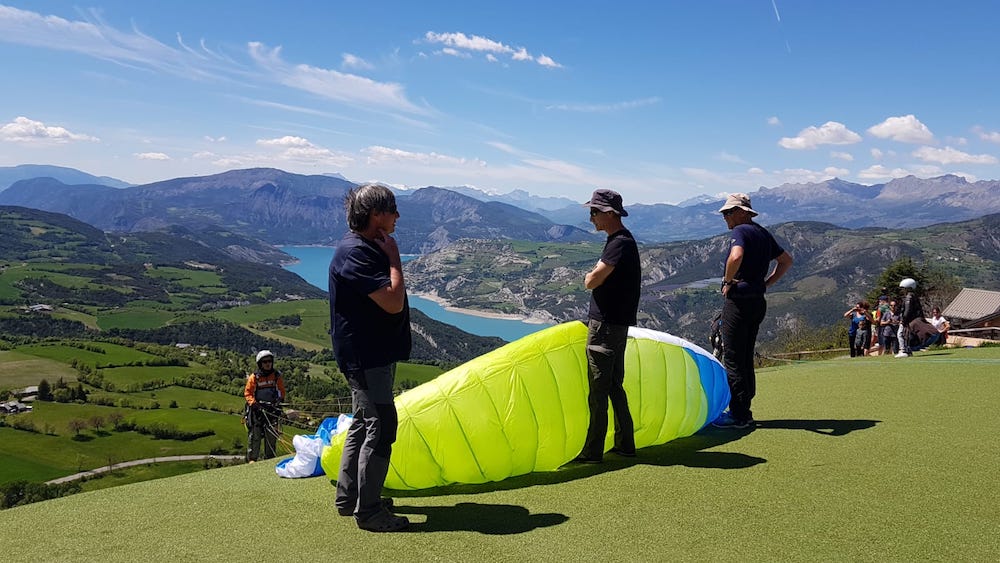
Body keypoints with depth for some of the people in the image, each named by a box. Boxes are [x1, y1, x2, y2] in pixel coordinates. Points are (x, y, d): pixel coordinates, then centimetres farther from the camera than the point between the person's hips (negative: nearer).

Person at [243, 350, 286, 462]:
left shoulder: (277, 376, 6)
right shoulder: (254, 377, -1)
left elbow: (282, 391, 14)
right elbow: (247, 392, 2)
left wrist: (280, 399, -5)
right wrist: (252, 402, -14)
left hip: (272, 409, 2)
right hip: (257, 408, -2)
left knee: (271, 436, 4)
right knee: (255, 435, -5)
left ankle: (269, 458, 12)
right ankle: (252, 459, 2)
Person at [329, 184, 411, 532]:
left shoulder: (369, 248, 14)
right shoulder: (354, 252, -20)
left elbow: (391, 301, 22)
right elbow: (393, 301, -26)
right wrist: (394, 258, -17)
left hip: (376, 353, 11)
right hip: (365, 356, -11)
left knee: (364, 424, 18)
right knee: (381, 426, -7)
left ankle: (348, 499, 30)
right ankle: (369, 512, 4)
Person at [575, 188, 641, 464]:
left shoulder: (620, 243, -17)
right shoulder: (621, 239, 16)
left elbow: (592, 281, -22)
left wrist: (589, 277, -2)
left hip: (607, 325, -10)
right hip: (614, 323, 10)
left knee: (598, 391, -4)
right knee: (614, 386, 16)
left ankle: (593, 452, 4)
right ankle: (625, 444, 25)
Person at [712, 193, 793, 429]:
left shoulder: (740, 231, -11)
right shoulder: (763, 233, 16)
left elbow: (736, 256, -32)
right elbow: (786, 260, 25)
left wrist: (728, 280, -16)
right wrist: (765, 283, 18)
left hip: (738, 301, -9)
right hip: (758, 301, 9)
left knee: (733, 359, -3)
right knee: (746, 358, 15)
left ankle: (738, 415, -1)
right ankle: (743, 411, 20)